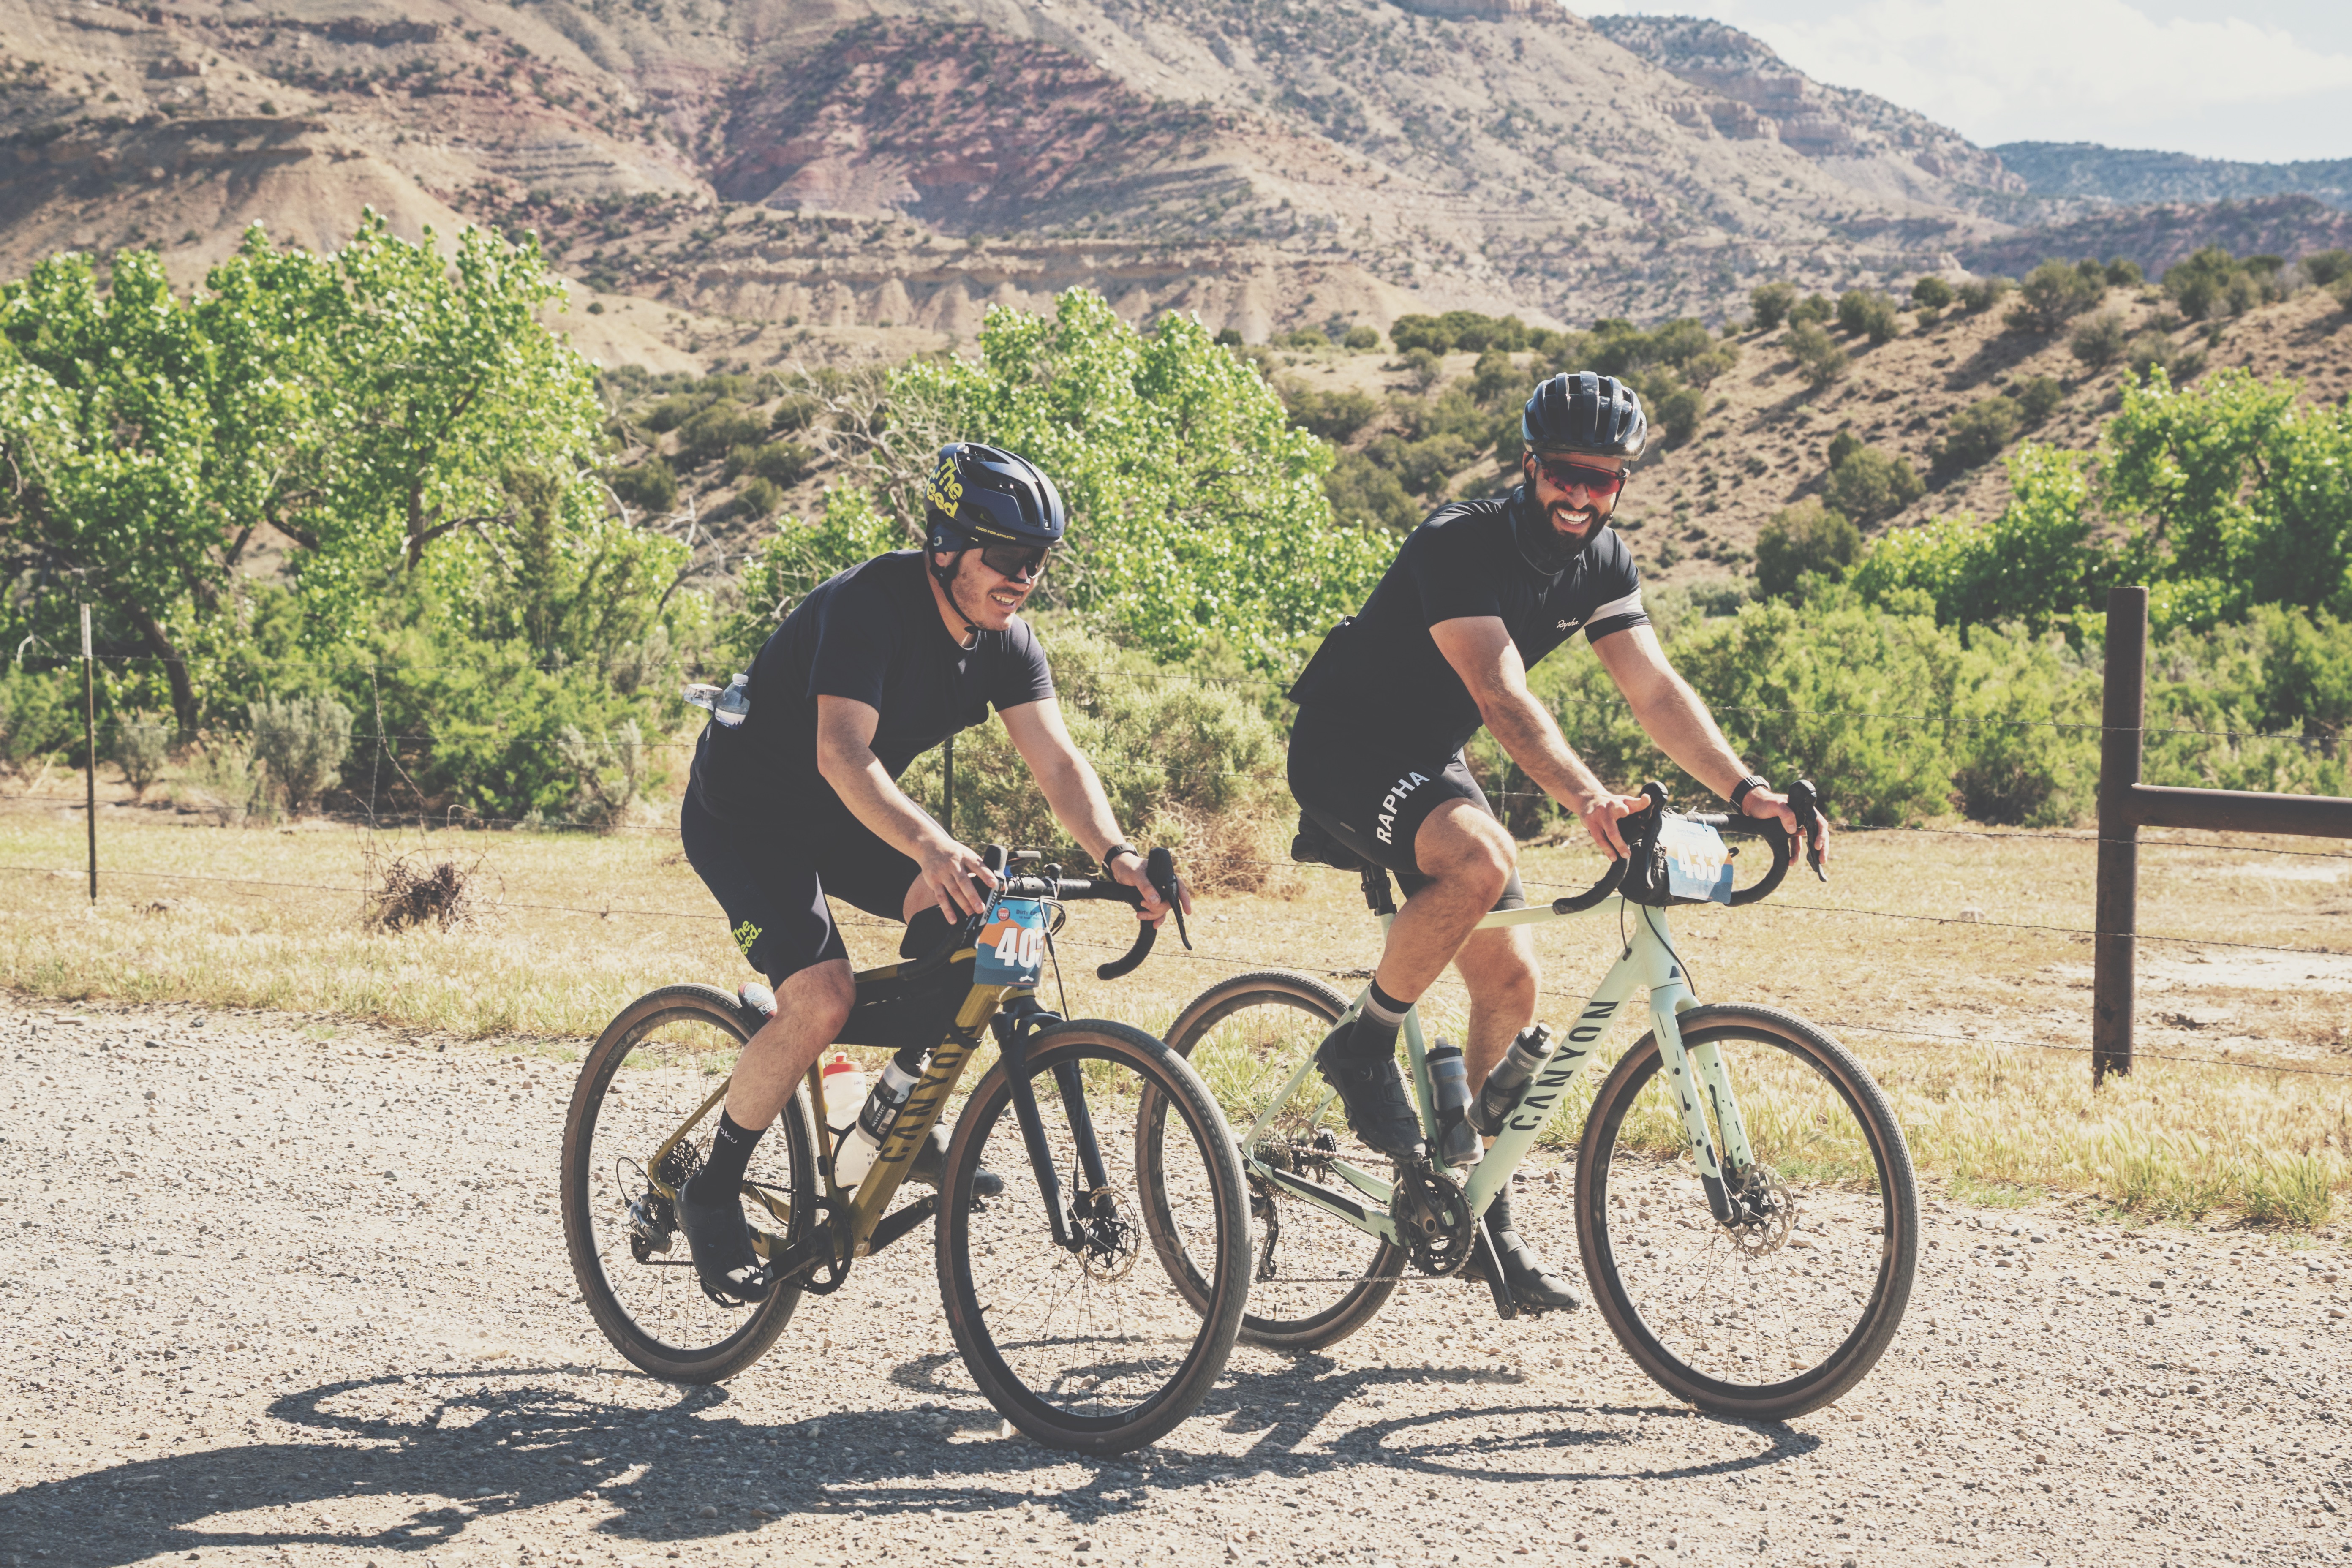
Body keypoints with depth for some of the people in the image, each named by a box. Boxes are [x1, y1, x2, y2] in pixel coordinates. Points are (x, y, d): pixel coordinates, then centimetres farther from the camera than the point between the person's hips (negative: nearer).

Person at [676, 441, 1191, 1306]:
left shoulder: (1003, 639, -7)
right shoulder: (869, 604, -29)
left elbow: (1056, 760, -13)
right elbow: (843, 756, -41)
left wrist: (1116, 854, -32)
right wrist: (932, 847, -57)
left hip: (846, 820, 7)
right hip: (745, 816, -7)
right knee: (822, 1002, -24)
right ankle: (712, 1195, -6)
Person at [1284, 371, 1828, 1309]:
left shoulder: (1602, 563, -2)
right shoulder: (1460, 544, -25)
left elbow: (1655, 688, -8)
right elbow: (1502, 694, -37)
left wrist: (1746, 790, -22)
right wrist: (1587, 799, -51)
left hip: (1431, 761, 8)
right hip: (1344, 747, -8)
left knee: (1511, 980, 1)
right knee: (1482, 858, -36)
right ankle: (1364, 1046, -15)